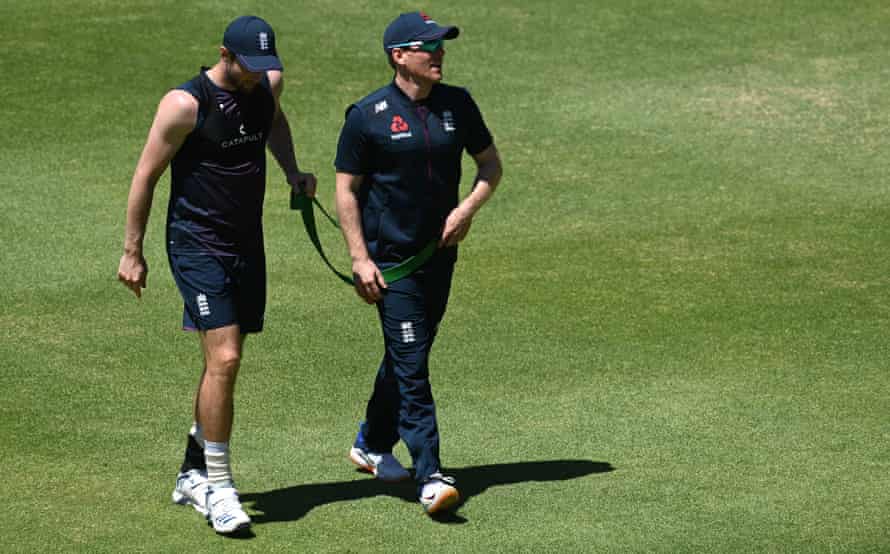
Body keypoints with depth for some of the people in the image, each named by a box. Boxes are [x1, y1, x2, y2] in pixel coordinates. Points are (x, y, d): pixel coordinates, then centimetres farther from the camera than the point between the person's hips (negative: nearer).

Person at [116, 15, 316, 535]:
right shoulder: (185, 104, -16)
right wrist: (132, 252, -6)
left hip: (247, 245, 7)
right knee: (224, 358, -16)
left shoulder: (268, 86, 3)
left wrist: (292, 171, 18)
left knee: (223, 363, 12)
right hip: (197, 244, -7)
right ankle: (219, 487, -9)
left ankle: (194, 473, 26)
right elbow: (146, 176, -8)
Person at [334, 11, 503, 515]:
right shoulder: (368, 115, -9)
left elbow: (491, 163, 13)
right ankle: (431, 477, -13)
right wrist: (360, 259, -12)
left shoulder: (458, 105, 4)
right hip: (390, 260, -5)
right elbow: (347, 190, -5)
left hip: (440, 255, 5)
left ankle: (373, 445, 37)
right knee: (411, 366, -10)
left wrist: (468, 209, -6)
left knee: (408, 355, 17)